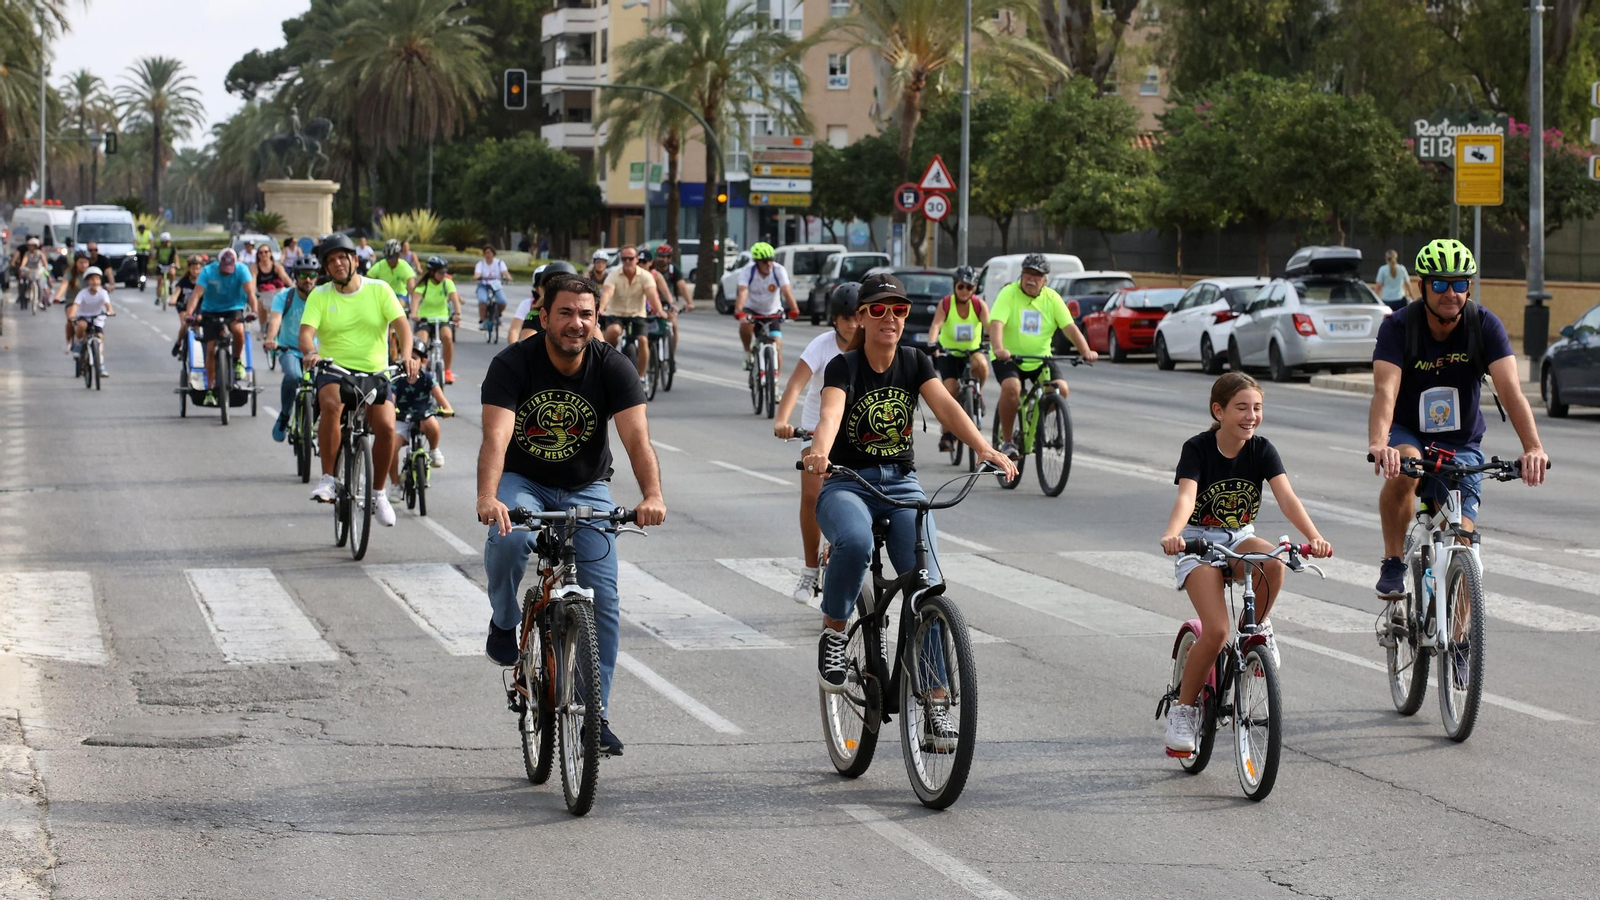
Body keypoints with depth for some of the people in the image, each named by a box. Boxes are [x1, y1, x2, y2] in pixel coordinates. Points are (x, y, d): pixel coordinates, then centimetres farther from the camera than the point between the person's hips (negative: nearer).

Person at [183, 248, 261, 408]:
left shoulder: (241, 270, -15)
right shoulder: (208, 271, -16)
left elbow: (250, 291, -24)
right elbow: (197, 293, -24)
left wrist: (253, 310, -41)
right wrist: (188, 313, -38)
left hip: (234, 308, 0)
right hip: (211, 311, 0)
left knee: (238, 330, -34)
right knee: (211, 349, -7)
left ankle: (238, 360, -4)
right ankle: (210, 390, 1)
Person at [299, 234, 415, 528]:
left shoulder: (379, 290, 3)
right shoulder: (319, 296, 3)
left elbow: (400, 324, -7)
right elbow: (306, 332, -10)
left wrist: (408, 355, -26)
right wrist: (311, 353, -34)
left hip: (374, 373, 1)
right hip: (334, 372, -1)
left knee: (386, 427, -20)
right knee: (331, 405, -35)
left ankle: (378, 492, 3)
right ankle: (328, 479, -24)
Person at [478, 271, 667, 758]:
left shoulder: (612, 367, -15)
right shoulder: (512, 364, -19)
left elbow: (637, 436, -27)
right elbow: (496, 436, -32)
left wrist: (652, 496, -46)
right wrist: (488, 498, -51)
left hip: (586, 489, 2)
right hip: (522, 482, -2)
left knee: (602, 598, -9)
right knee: (510, 537, -35)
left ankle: (593, 713, 4)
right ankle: (504, 626, -5)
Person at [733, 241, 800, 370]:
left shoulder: (779, 270, -19)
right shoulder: (748, 271, -20)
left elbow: (787, 291, -32)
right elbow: (742, 293, -34)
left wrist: (794, 310, -48)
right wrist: (739, 313, -51)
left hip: (773, 312, 1)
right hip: (753, 310, -1)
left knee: (777, 345, -12)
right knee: (745, 325, -34)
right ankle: (748, 354, -8)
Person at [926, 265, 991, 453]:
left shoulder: (979, 305, -12)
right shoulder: (945, 304, -14)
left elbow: (989, 326, -25)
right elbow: (936, 325, -28)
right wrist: (932, 344, -47)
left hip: (972, 350, 1)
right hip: (948, 353, -1)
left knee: (981, 365, -34)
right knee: (950, 388, -19)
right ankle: (947, 434, -3)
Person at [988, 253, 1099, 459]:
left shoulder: (1051, 298, -1)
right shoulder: (1009, 294, -11)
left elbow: (1070, 327, -8)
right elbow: (996, 324, -25)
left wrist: (1086, 351, -24)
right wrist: (999, 349, -44)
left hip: (1040, 359, 3)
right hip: (1009, 358, -3)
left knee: (1061, 389, -18)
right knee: (1011, 387, -32)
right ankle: (1006, 440, -14)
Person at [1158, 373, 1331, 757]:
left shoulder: (1262, 450, -8)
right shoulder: (1198, 448, -16)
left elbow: (1286, 497, -20)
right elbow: (1186, 498, -32)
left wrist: (1314, 537, -38)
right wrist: (1171, 535, -54)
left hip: (1240, 538, 3)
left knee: (1273, 563, -35)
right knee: (1216, 631, -22)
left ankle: (1258, 626, -5)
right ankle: (1183, 708, -3)